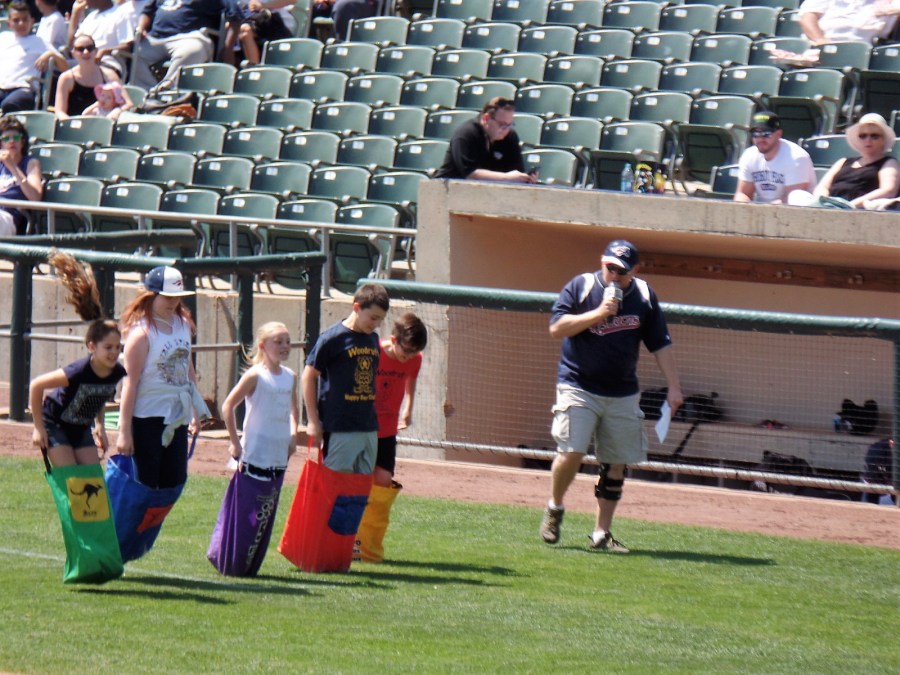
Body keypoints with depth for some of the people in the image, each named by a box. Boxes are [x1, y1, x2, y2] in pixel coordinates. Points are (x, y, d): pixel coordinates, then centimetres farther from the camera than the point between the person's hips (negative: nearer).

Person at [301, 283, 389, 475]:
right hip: (339, 428, -7)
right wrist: (313, 421, -8)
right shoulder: (333, 338, -9)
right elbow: (308, 376, -6)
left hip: (369, 428, 7)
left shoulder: (373, 339, 11)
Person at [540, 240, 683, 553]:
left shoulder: (644, 296, 4)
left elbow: (660, 344, 8)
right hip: (578, 386, -3)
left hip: (623, 395, 3)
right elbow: (556, 327, -13)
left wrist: (673, 387, 2)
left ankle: (602, 533, 10)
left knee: (616, 464, 2)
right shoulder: (581, 287, -4)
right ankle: (555, 507, 12)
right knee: (571, 452, -15)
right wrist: (599, 313, -20)